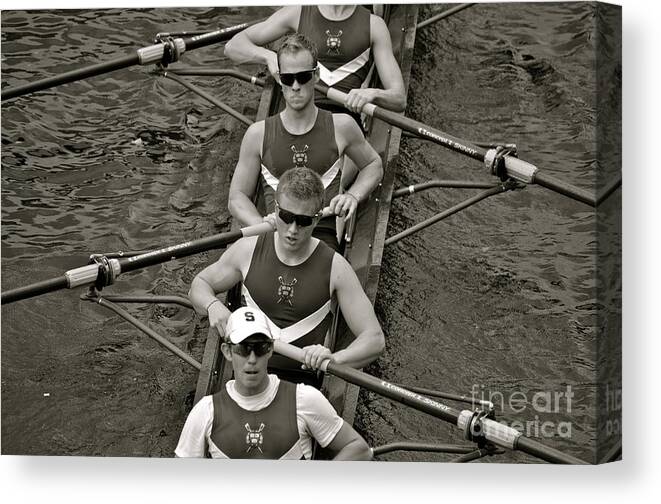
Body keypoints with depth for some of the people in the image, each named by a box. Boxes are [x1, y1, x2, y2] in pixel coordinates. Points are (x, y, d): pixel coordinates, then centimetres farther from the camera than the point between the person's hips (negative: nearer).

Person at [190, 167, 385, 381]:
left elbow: (375, 339, -2)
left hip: (303, 379, -1)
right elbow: (200, 284, 20)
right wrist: (212, 305, -3)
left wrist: (335, 358, -22)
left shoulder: (335, 267, -3)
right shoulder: (248, 250, 3)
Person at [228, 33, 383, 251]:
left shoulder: (341, 127, 10)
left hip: (324, 237, 0)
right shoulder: (258, 134, 10)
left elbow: (374, 166, 28)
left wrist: (353, 196, 8)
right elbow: (237, 198, 15)